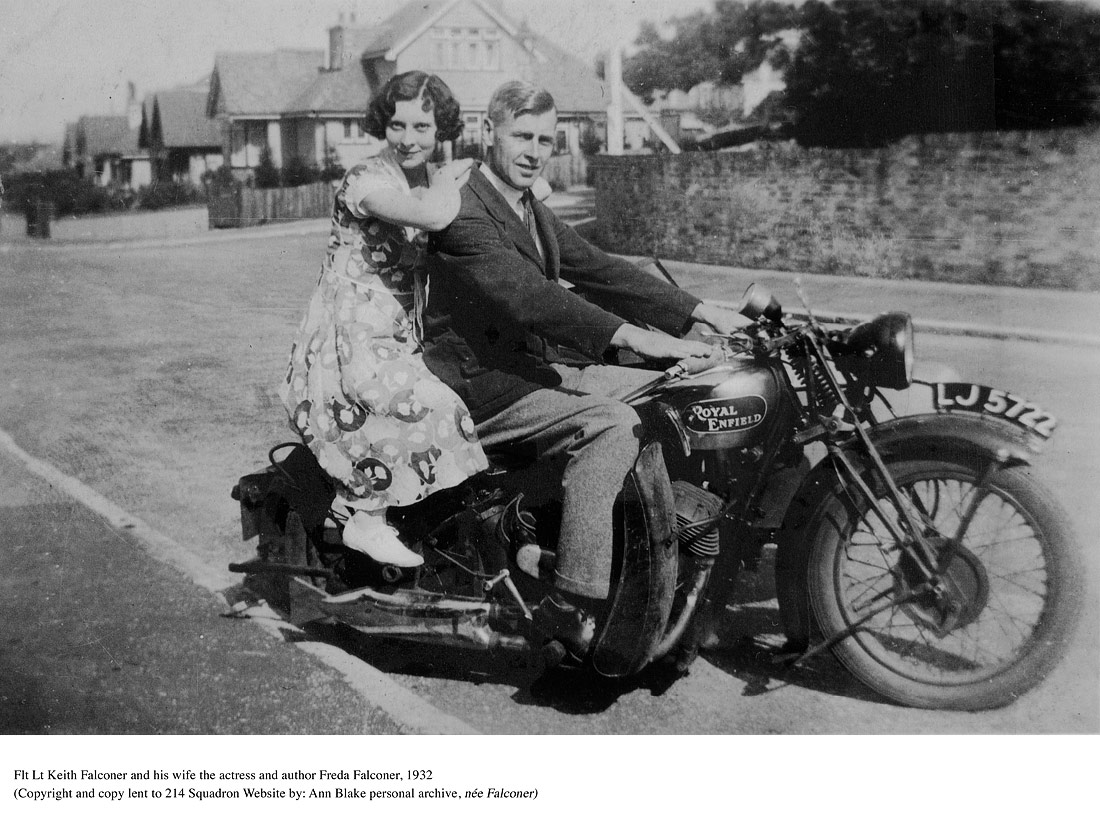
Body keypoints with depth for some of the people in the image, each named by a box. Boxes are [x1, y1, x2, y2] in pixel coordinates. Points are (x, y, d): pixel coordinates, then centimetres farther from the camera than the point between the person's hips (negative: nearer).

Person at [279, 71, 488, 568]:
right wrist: (452, 178, -13)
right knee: (428, 408, -25)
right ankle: (364, 517, -8)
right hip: (346, 347, -8)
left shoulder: (436, 181, 12)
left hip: (401, 345, 8)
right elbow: (432, 215, -32)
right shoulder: (365, 181, -14)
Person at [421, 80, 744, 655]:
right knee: (612, 424, -29)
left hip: (538, 366, 9)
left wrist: (699, 312, 3)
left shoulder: (533, 213, 17)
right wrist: (631, 336, -37)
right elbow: (526, 294, -28)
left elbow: (597, 270, 12)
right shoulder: (462, 214, -14)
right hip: (480, 385, -9)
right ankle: (571, 607, -28)